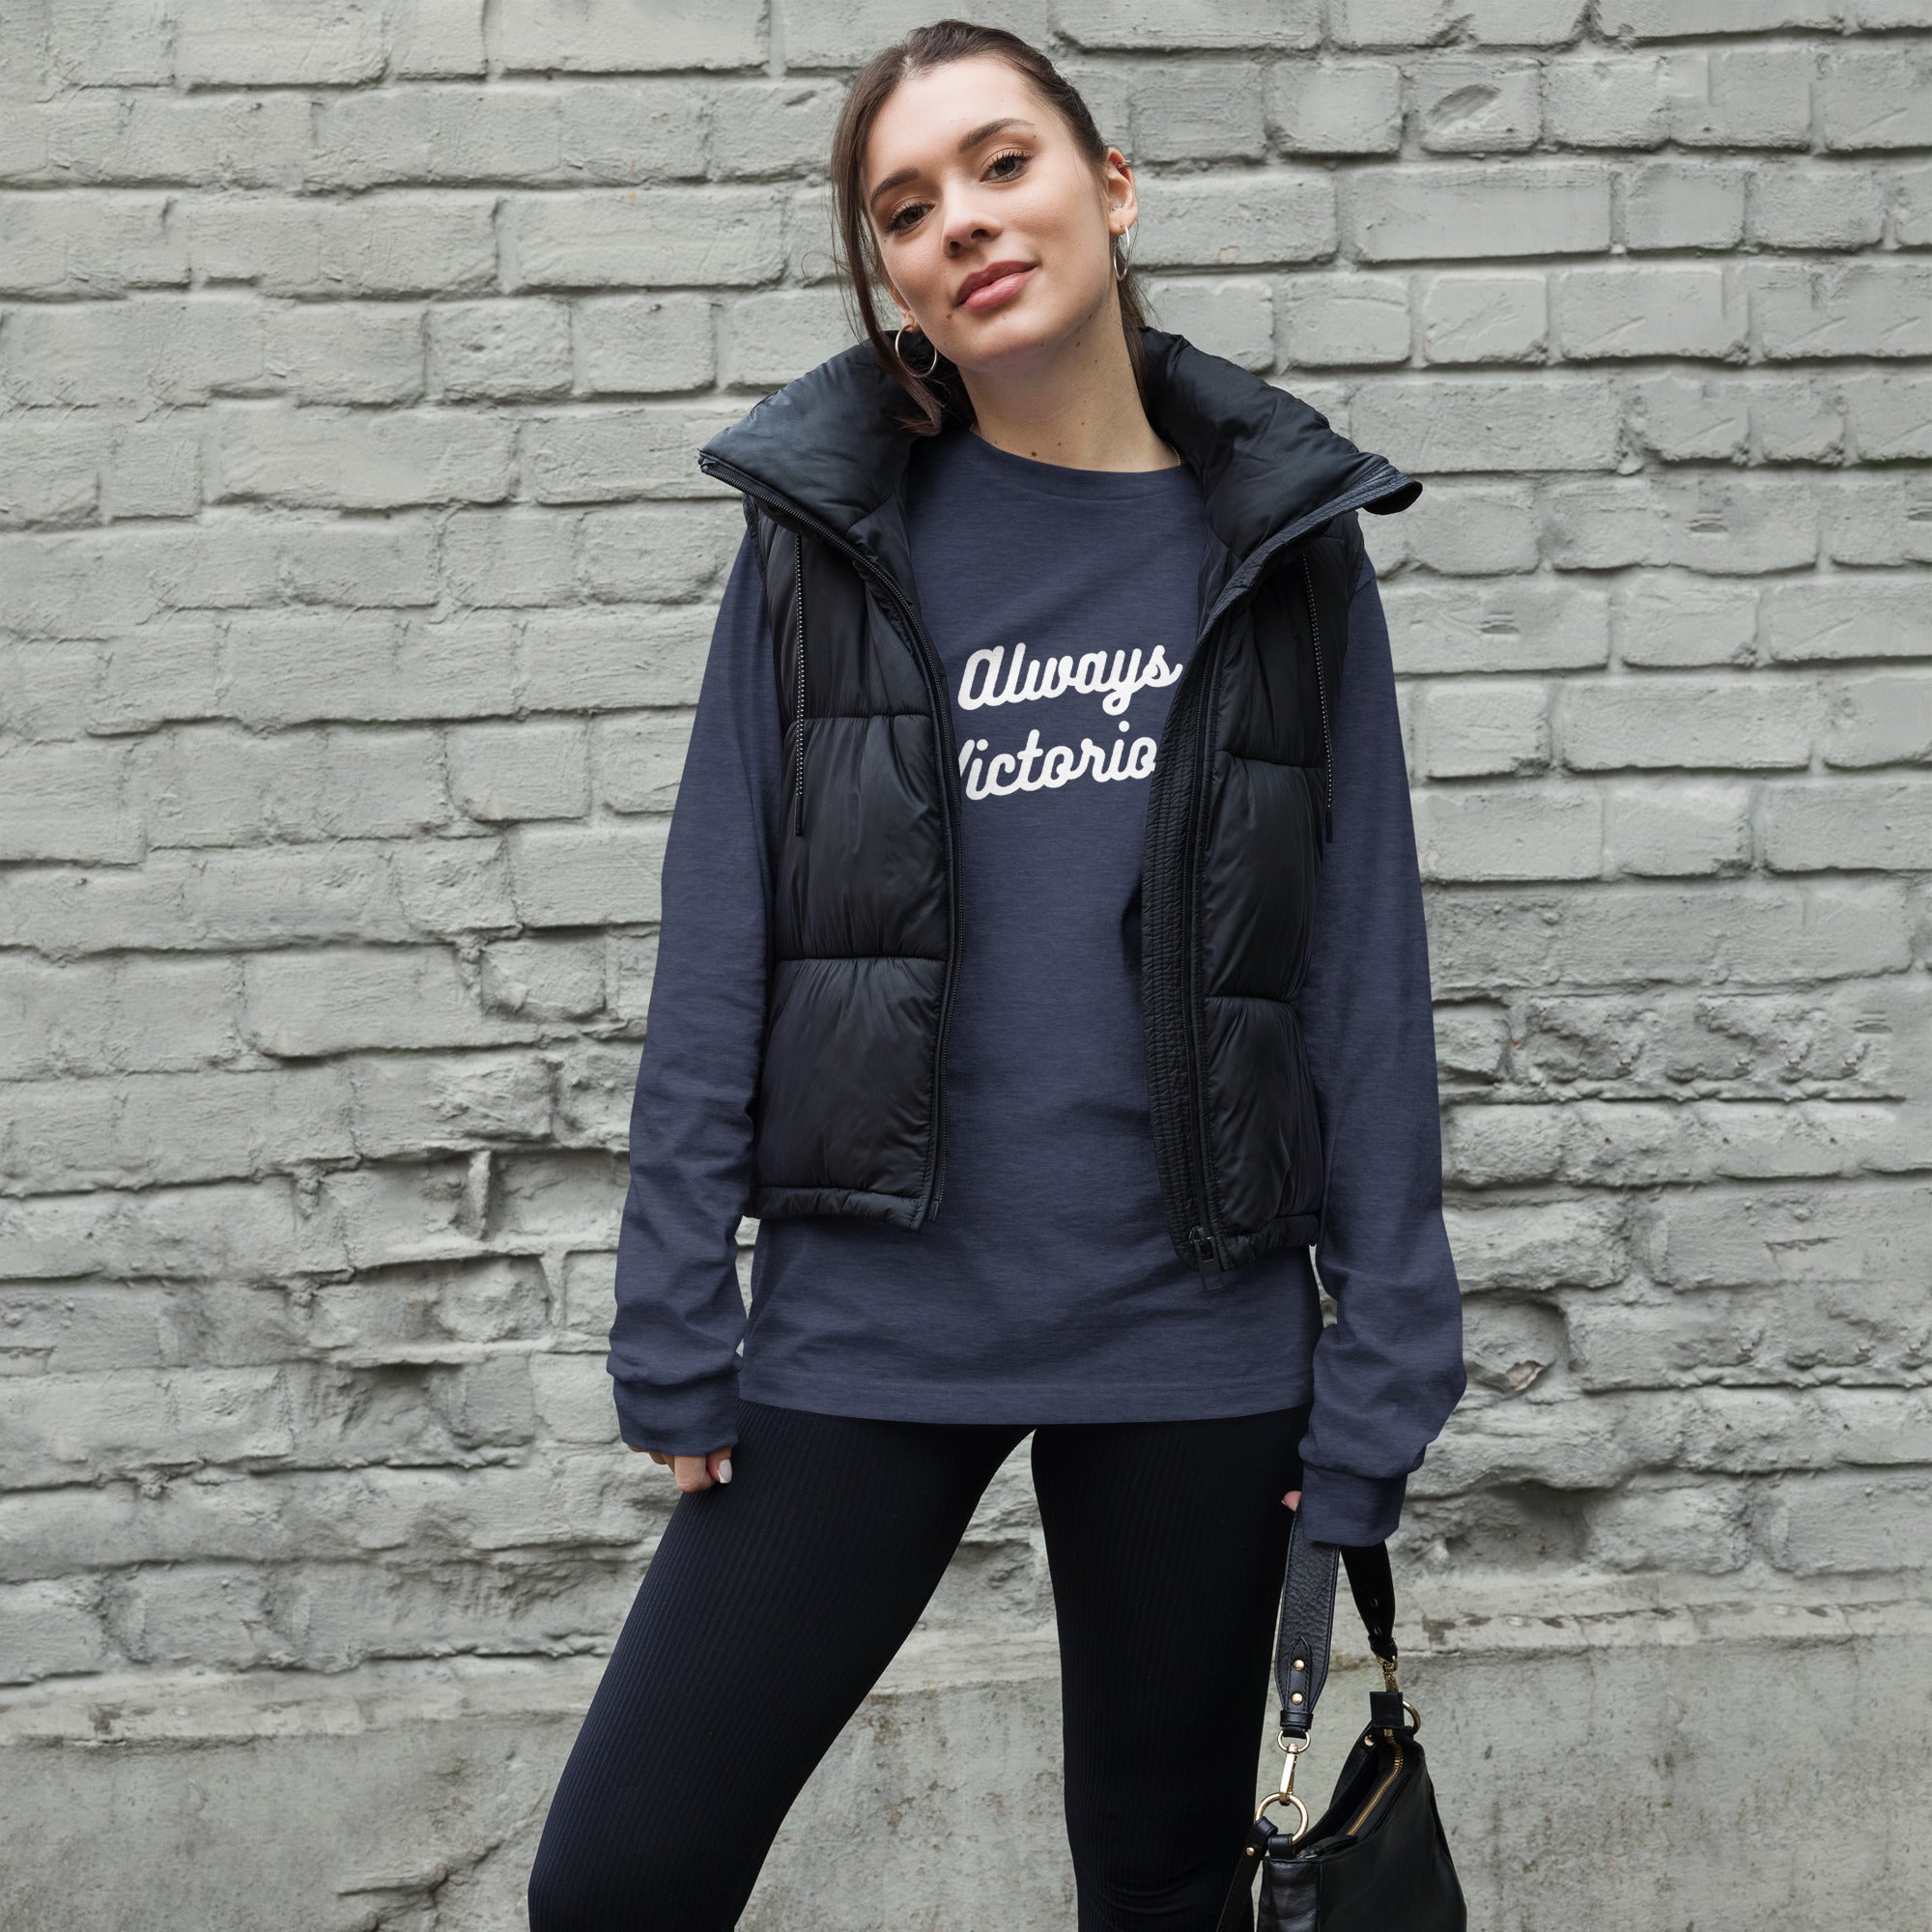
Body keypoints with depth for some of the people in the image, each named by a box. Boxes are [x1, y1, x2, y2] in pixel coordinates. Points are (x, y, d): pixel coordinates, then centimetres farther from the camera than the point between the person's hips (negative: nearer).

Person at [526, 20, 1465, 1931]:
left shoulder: (1282, 550, 2)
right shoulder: (827, 535, 2)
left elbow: (1365, 982, 1)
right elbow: (715, 960, 2)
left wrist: (1372, 1395, -3)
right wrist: (674, 1340, -3)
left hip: (1196, 1345, 0)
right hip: (870, 1328, 0)